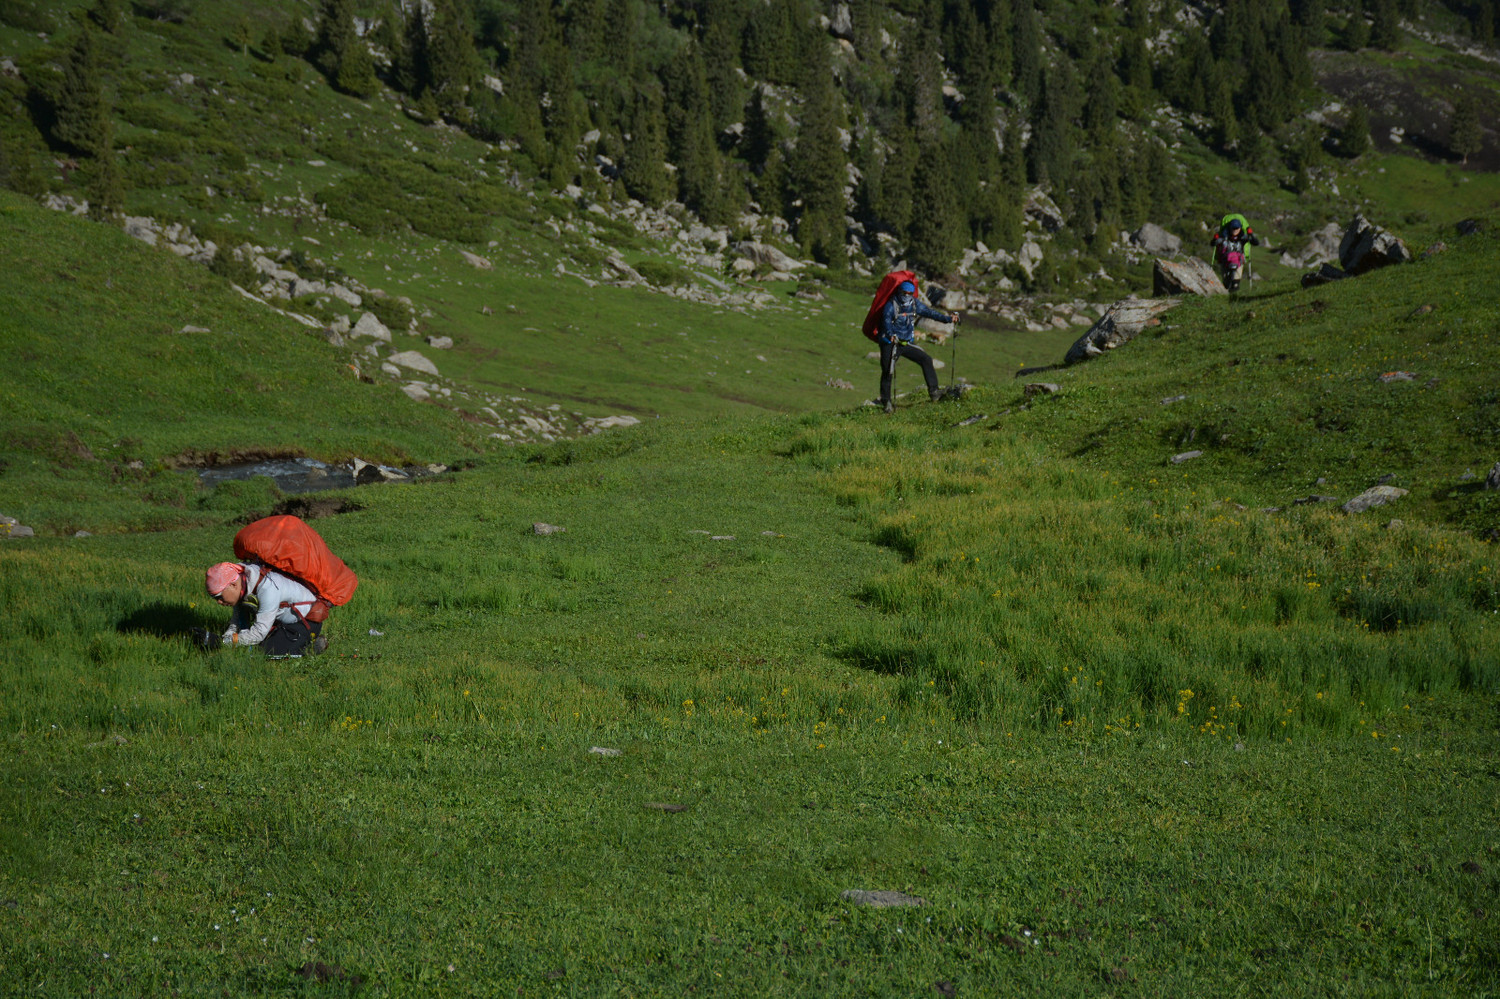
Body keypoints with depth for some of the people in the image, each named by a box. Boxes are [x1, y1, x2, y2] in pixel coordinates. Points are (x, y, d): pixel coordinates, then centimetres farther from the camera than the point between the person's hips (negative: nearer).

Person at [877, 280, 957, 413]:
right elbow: (886, 321, -29)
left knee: (926, 360, -5)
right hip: (890, 343, -5)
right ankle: (886, 402, 1)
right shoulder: (891, 305, -14)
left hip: (907, 343, 5)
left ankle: (933, 392, -2)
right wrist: (891, 334, -49)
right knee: (887, 372, -9)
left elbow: (930, 312, 7)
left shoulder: (915, 304, 5)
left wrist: (948, 319, -1)